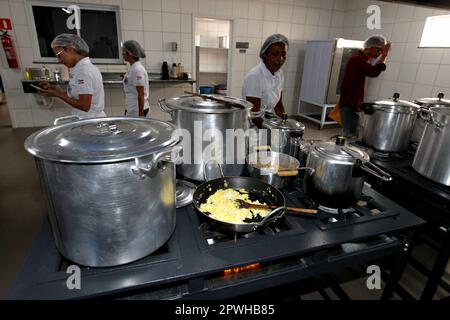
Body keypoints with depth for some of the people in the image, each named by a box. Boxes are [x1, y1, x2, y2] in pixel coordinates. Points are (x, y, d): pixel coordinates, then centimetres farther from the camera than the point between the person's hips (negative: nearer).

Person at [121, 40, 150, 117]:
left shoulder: (137, 70, -18)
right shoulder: (132, 68, 11)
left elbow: (141, 94, -21)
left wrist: (140, 114, -21)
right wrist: (127, 110, 22)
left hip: (137, 110, -9)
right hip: (131, 109, 9)